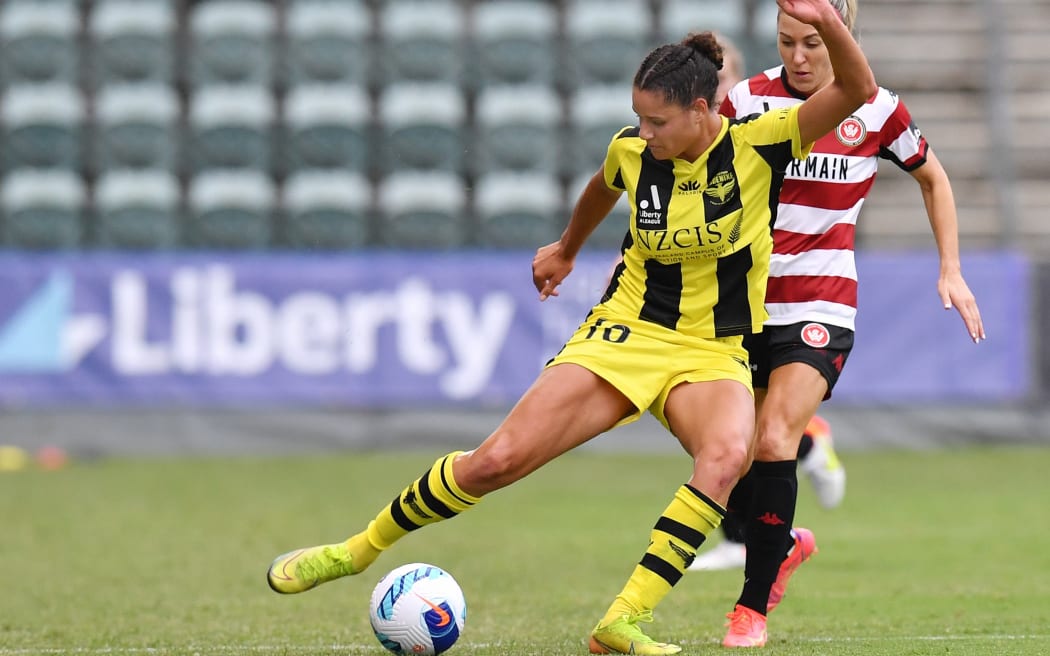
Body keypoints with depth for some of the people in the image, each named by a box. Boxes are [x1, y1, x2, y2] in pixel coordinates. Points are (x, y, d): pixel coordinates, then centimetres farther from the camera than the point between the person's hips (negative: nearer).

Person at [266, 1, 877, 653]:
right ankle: (359, 549, 11)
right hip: (623, 333, 2)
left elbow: (857, 91, -24)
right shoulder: (631, 150, -4)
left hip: (713, 352, -2)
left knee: (727, 454, -36)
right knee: (498, 459, -10)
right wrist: (567, 249, 39)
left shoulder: (758, 144, -13)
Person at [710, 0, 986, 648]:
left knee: (774, 443, -20)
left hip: (820, 308, -2)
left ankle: (755, 605, -8)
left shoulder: (875, 110, -3)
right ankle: (785, 543, 34)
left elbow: (934, 178, 14)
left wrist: (951, 271, 9)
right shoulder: (748, 101, -4)